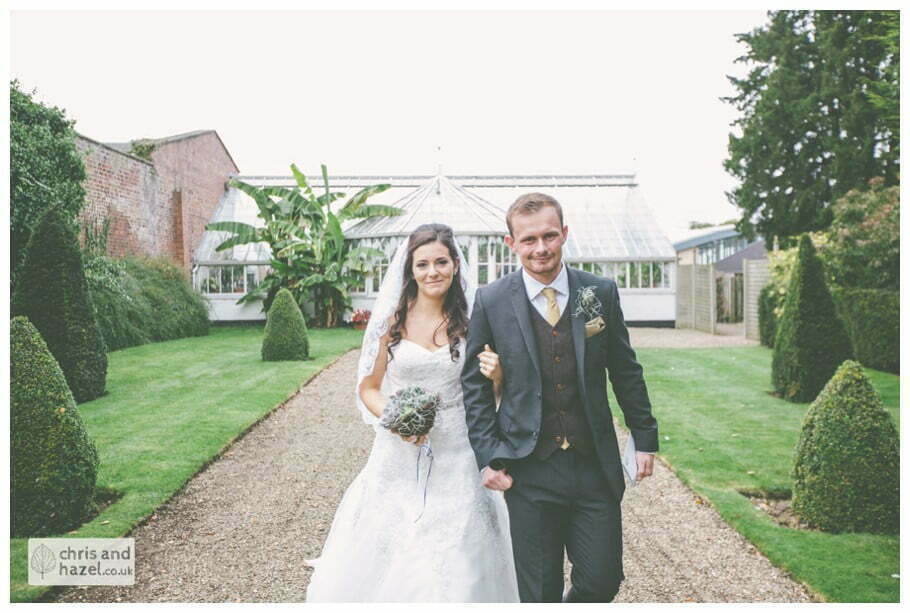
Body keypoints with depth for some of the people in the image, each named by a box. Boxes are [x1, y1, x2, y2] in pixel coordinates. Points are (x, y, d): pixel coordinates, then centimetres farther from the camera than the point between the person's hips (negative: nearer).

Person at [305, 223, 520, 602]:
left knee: (456, 567, 8)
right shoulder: (392, 321, -3)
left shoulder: (471, 321, 0)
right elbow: (368, 388, 3)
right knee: (388, 560, 9)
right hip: (399, 457, 0)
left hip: (456, 455, 0)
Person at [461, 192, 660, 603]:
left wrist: (645, 438, 9)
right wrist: (488, 457, -4)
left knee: (603, 580, 7)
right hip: (529, 472, -1)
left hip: (595, 466, 2)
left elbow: (626, 373, 9)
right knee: (539, 594, 8)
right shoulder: (490, 302, -3)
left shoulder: (601, 292, 2)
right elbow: (474, 385, 1)